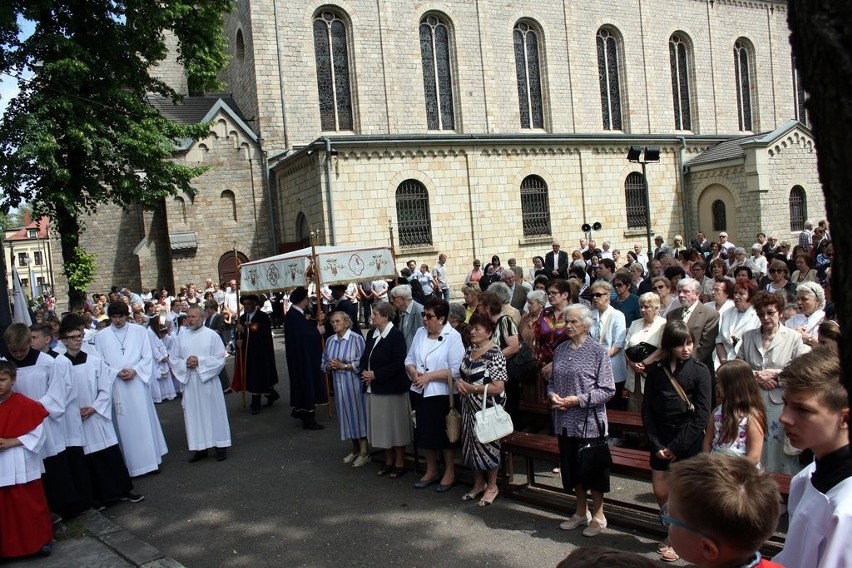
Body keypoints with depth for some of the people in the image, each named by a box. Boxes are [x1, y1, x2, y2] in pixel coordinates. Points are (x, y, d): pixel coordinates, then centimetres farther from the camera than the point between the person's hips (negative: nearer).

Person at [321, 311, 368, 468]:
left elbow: (362, 363, -14)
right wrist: (330, 366, -7)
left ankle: (364, 452, 9)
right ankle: (355, 450, 27)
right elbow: (324, 364, 15)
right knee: (346, 415, 12)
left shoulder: (356, 338, -10)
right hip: (339, 384, 6)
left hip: (354, 384, -6)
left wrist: (343, 366, -16)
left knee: (358, 414, 0)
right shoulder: (330, 341, 9)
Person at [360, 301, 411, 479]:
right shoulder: (371, 333, 7)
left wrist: (376, 374, -19)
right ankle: (389, 461, 28)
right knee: (381, 425, 14)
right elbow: (365, 357, 14)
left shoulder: (396, 335, -14)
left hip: (392, 388, -7)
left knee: (396, 425, 4)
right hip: (375, 388, 7)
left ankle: (400, 463, 17)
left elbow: (398, 364, -19)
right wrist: (364, 372, -5)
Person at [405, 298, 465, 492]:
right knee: (424, 433, 16)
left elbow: (456, 370, -19)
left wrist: (429, 376, -20)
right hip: (419, 393, 6)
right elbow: (409, 359, 9)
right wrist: (414, 372, -12)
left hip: (442, 394, -6)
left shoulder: (453, 337, -14)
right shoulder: (420, 333, 5)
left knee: (444, 435, 7)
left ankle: (450, 473, 25)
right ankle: (431, 471, 33)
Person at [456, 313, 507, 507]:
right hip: (469, 407, 7)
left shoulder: (495, 354, -17)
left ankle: (492, 486, 22)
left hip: (487, 408, -7)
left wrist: (471, 388, -19)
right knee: (471, 443, 14)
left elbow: (497, 387, -21)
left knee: (487, 444, 5)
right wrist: (459, 382, -6)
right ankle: (478, 483, 30)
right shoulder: (470, 350, 6)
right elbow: (462, 374, 17)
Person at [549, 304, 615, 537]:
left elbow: (607, 390, -12)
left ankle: (598, 516, 23)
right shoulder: (561, 350, 6)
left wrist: (578, 400, -19)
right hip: (566, 421, 5)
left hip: (590, 422, -5)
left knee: (593, 467, 6)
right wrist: (552, 395, -7)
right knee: (572, 467, 15)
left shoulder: (598, 351, -10)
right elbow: (553, 381, 15)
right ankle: (581, 512, 32)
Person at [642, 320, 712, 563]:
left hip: (689, 438, -3)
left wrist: (676, 447, -11)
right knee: (660, 492, 8)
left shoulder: (699, 370, -8)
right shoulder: (656, 369, 0)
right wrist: (655, 444, -6)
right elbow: (647, 409, 2)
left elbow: (701, 415, -11)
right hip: (661, 436, 3)